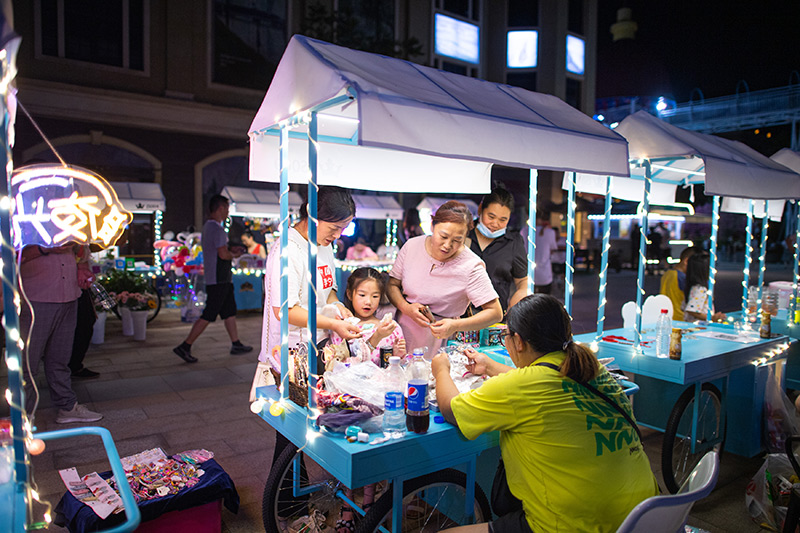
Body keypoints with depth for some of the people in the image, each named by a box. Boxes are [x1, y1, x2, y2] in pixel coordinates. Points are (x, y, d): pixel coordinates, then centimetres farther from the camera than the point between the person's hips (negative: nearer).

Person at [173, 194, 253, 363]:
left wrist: (230, 250, 12)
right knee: (208, 315, -6)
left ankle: (236, 344, 20)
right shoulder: (217, 229, -17)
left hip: (222, 279, 10)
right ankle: (185, 347, 0)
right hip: (218, 280, -10)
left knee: (230, 311, 14)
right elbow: (223, 254, -24)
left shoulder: (207, 227, 15)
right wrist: (233, 254, -3)